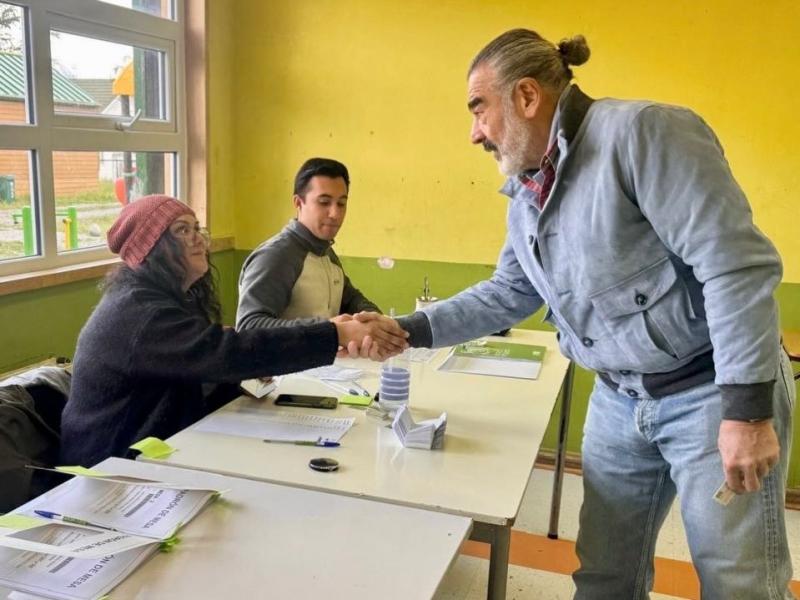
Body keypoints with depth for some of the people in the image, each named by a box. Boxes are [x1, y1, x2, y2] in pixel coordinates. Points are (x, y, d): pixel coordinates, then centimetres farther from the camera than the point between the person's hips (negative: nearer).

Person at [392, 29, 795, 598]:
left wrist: (748, 409, -24)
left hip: (714, 390, -7)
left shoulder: (641, 132, -18)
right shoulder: (526, 197, 8)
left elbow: (736, 263, -23)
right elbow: (507, 295, 14)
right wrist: (409, 331, 5)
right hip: (619, 401, 7)